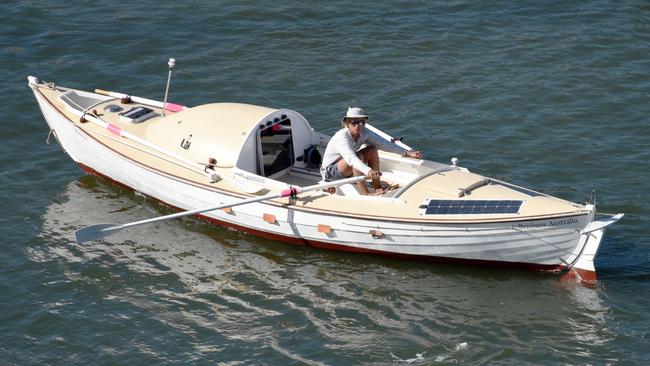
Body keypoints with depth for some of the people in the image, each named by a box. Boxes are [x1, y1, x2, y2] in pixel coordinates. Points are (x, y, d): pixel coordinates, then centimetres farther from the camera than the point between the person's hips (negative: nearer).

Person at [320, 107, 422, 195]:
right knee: (359, 155, -31)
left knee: (372, 150, -9)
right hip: (330, 172, -7)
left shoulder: (364, 133, -10)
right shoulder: (342, 137, -31)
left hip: (348, 169, 7)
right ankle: (364, 193, -29)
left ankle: (377, 186, -7)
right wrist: (368, 171, -62)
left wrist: (407, 152, -15)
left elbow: (384, 144, -8)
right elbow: (351, 158, -47)